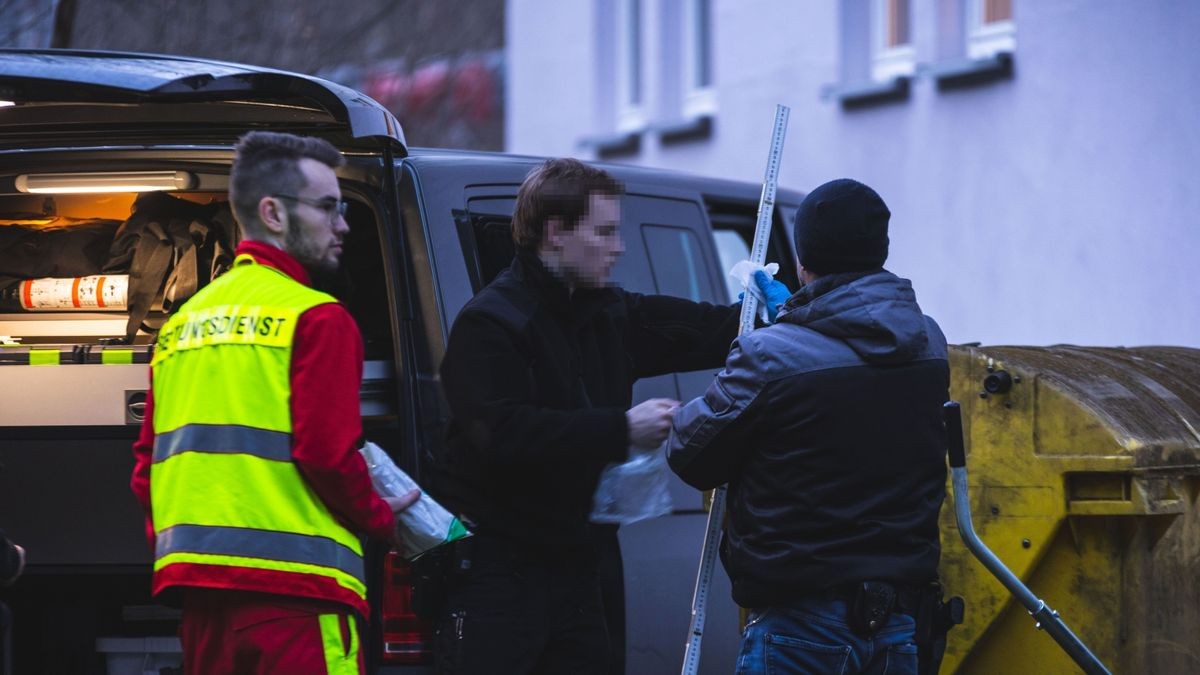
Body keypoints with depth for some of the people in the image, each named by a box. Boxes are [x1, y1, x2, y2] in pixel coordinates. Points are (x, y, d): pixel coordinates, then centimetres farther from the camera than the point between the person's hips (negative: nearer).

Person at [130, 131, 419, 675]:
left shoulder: (185, 320, 17)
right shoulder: (316, 317, -6)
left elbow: (148, 461, 16)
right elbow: (327, 451, -13)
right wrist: (381, 519, 3)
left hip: (197, 582, 8)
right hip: (292, 590, -8)